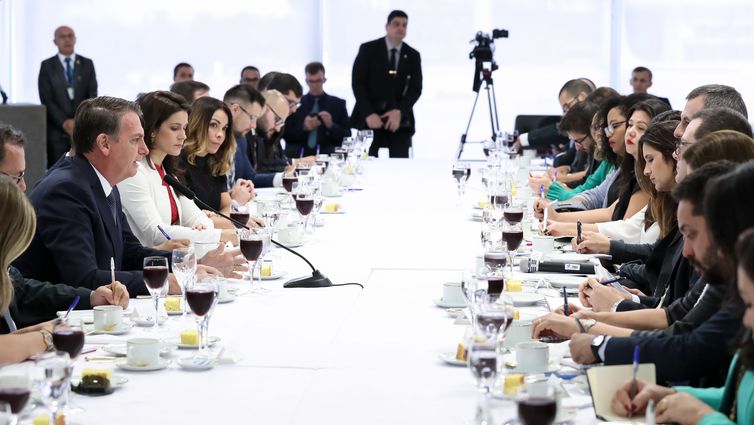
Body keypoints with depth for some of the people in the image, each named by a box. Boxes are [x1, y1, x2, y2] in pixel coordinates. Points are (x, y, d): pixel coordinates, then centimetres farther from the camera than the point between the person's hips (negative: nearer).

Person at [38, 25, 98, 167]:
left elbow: (92, 95, 5)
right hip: (57, 129, -1)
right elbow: (46, 99, -1)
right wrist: (64, 123, -11)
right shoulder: (47, 66, 6)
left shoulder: (87, 64, 12)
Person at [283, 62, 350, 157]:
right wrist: (303, 127, -10)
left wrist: (331, 126, -10)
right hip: (298, 156, 0)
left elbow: (347, 137, 7)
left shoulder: (338, 104, 12)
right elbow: (285, 135, 7)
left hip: (328, 156, 0)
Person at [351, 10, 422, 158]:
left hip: (399, 119, 2)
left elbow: (416, 88, 2)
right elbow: (357, 83, -5)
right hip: (369, 118, -2)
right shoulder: (368, 49, 0)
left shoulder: (413, 56, 9)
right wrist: (369, 113, -17)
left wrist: (400, 111, -16)